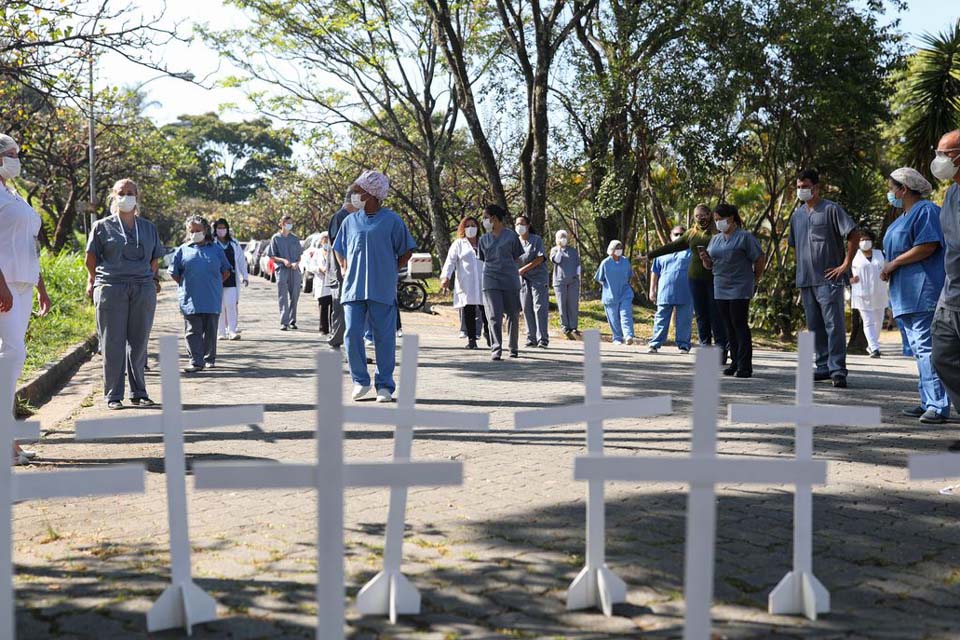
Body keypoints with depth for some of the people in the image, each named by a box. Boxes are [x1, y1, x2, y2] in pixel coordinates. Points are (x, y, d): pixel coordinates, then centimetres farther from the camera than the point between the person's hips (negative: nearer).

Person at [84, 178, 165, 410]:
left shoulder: (149, 228, 15)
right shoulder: (102, 226, 7)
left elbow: (155, 259, 19)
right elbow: (91, 258, 9)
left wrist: (145, 278, 10)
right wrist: (93, 281, 5)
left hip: (143, 289, 3)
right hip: (111, 289, -2)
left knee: (139, 342, 5)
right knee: (113, 343, -3)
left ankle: (139, 393, 14)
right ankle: (113, 395, 3)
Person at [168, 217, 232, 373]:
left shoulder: (216, 249, 8)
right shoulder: (183, 250, 7)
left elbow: (226, 271, 13)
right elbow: (174, 273, 12)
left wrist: (213, 284, 7)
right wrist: (185, 286, 5)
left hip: (212, 300, 1)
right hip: (190, 300, 0)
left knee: (210, 330, 6)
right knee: (193, 331, -4)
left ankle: (209, 358, 19)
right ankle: (196, 361, -5)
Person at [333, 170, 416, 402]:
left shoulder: (391, 220, 0)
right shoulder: (350, 221, 11)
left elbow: (407, 250, 7)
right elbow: (339, 249, 25)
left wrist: (391, 270, 0)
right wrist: (344, 269, 11)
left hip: (382, 290, -3)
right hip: (354, 288, 3)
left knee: (384, 337, 0)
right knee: (352, 334, -4)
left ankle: (385, 385, 9)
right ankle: (360, 380, 10)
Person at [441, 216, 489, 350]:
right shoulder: (458, 244, 11)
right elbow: (450, 261, 1)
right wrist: (445, 277, -15)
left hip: (483, 284, 1)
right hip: (466, 285, -1)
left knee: (486, 309, -5)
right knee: (469, 311, -4)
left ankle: (488, 333, 18)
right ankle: (471, 339, 2)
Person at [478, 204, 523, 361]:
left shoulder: (511, 235, 1)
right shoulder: (484, 239, 12)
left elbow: (517, 257, 6)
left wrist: (503, 265, 0)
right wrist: (493, 268, 5)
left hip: (510, 279, -2)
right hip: (490, 280, 2)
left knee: (513, 315, 7)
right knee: (494, 316, -9)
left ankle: (514, 348, 21)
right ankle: (496, 349, -12)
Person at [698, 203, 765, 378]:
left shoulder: (744, 237, -5)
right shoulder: (715, 239, 15)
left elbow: (760, 260, -3)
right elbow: (709, 265, 18)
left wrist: (754, 280, 4)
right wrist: (705, 258, -3)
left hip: (740, 289, -7)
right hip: (721, 289, 7)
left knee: (740, 324, -8)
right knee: (729, 327, 8)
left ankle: (745, 365, -7)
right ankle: (735, 362, 14)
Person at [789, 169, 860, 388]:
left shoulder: (831, 209, -5)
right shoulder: (797, 215, 15)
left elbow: (854, 235, -9)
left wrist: (845, 265, -13)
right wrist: (802, 268, 16)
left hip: (829, 279, -7)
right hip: (805, 280, 7)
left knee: (834, 325, -9)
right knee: (815, 326, 11)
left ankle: (837, 370, -9)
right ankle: (823, 366, 19)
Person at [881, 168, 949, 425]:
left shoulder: (926, 210, -8)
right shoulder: (903, 217, 23)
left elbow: (928, 246, -19)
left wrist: (893, 264, -14)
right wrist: (889, 269, 8)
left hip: (923, 292, -11)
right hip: (908, 295, 11)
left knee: (926, 348, -15)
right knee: (920, 350, 11)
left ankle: (938, 406, -16)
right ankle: (928, 403, 15)